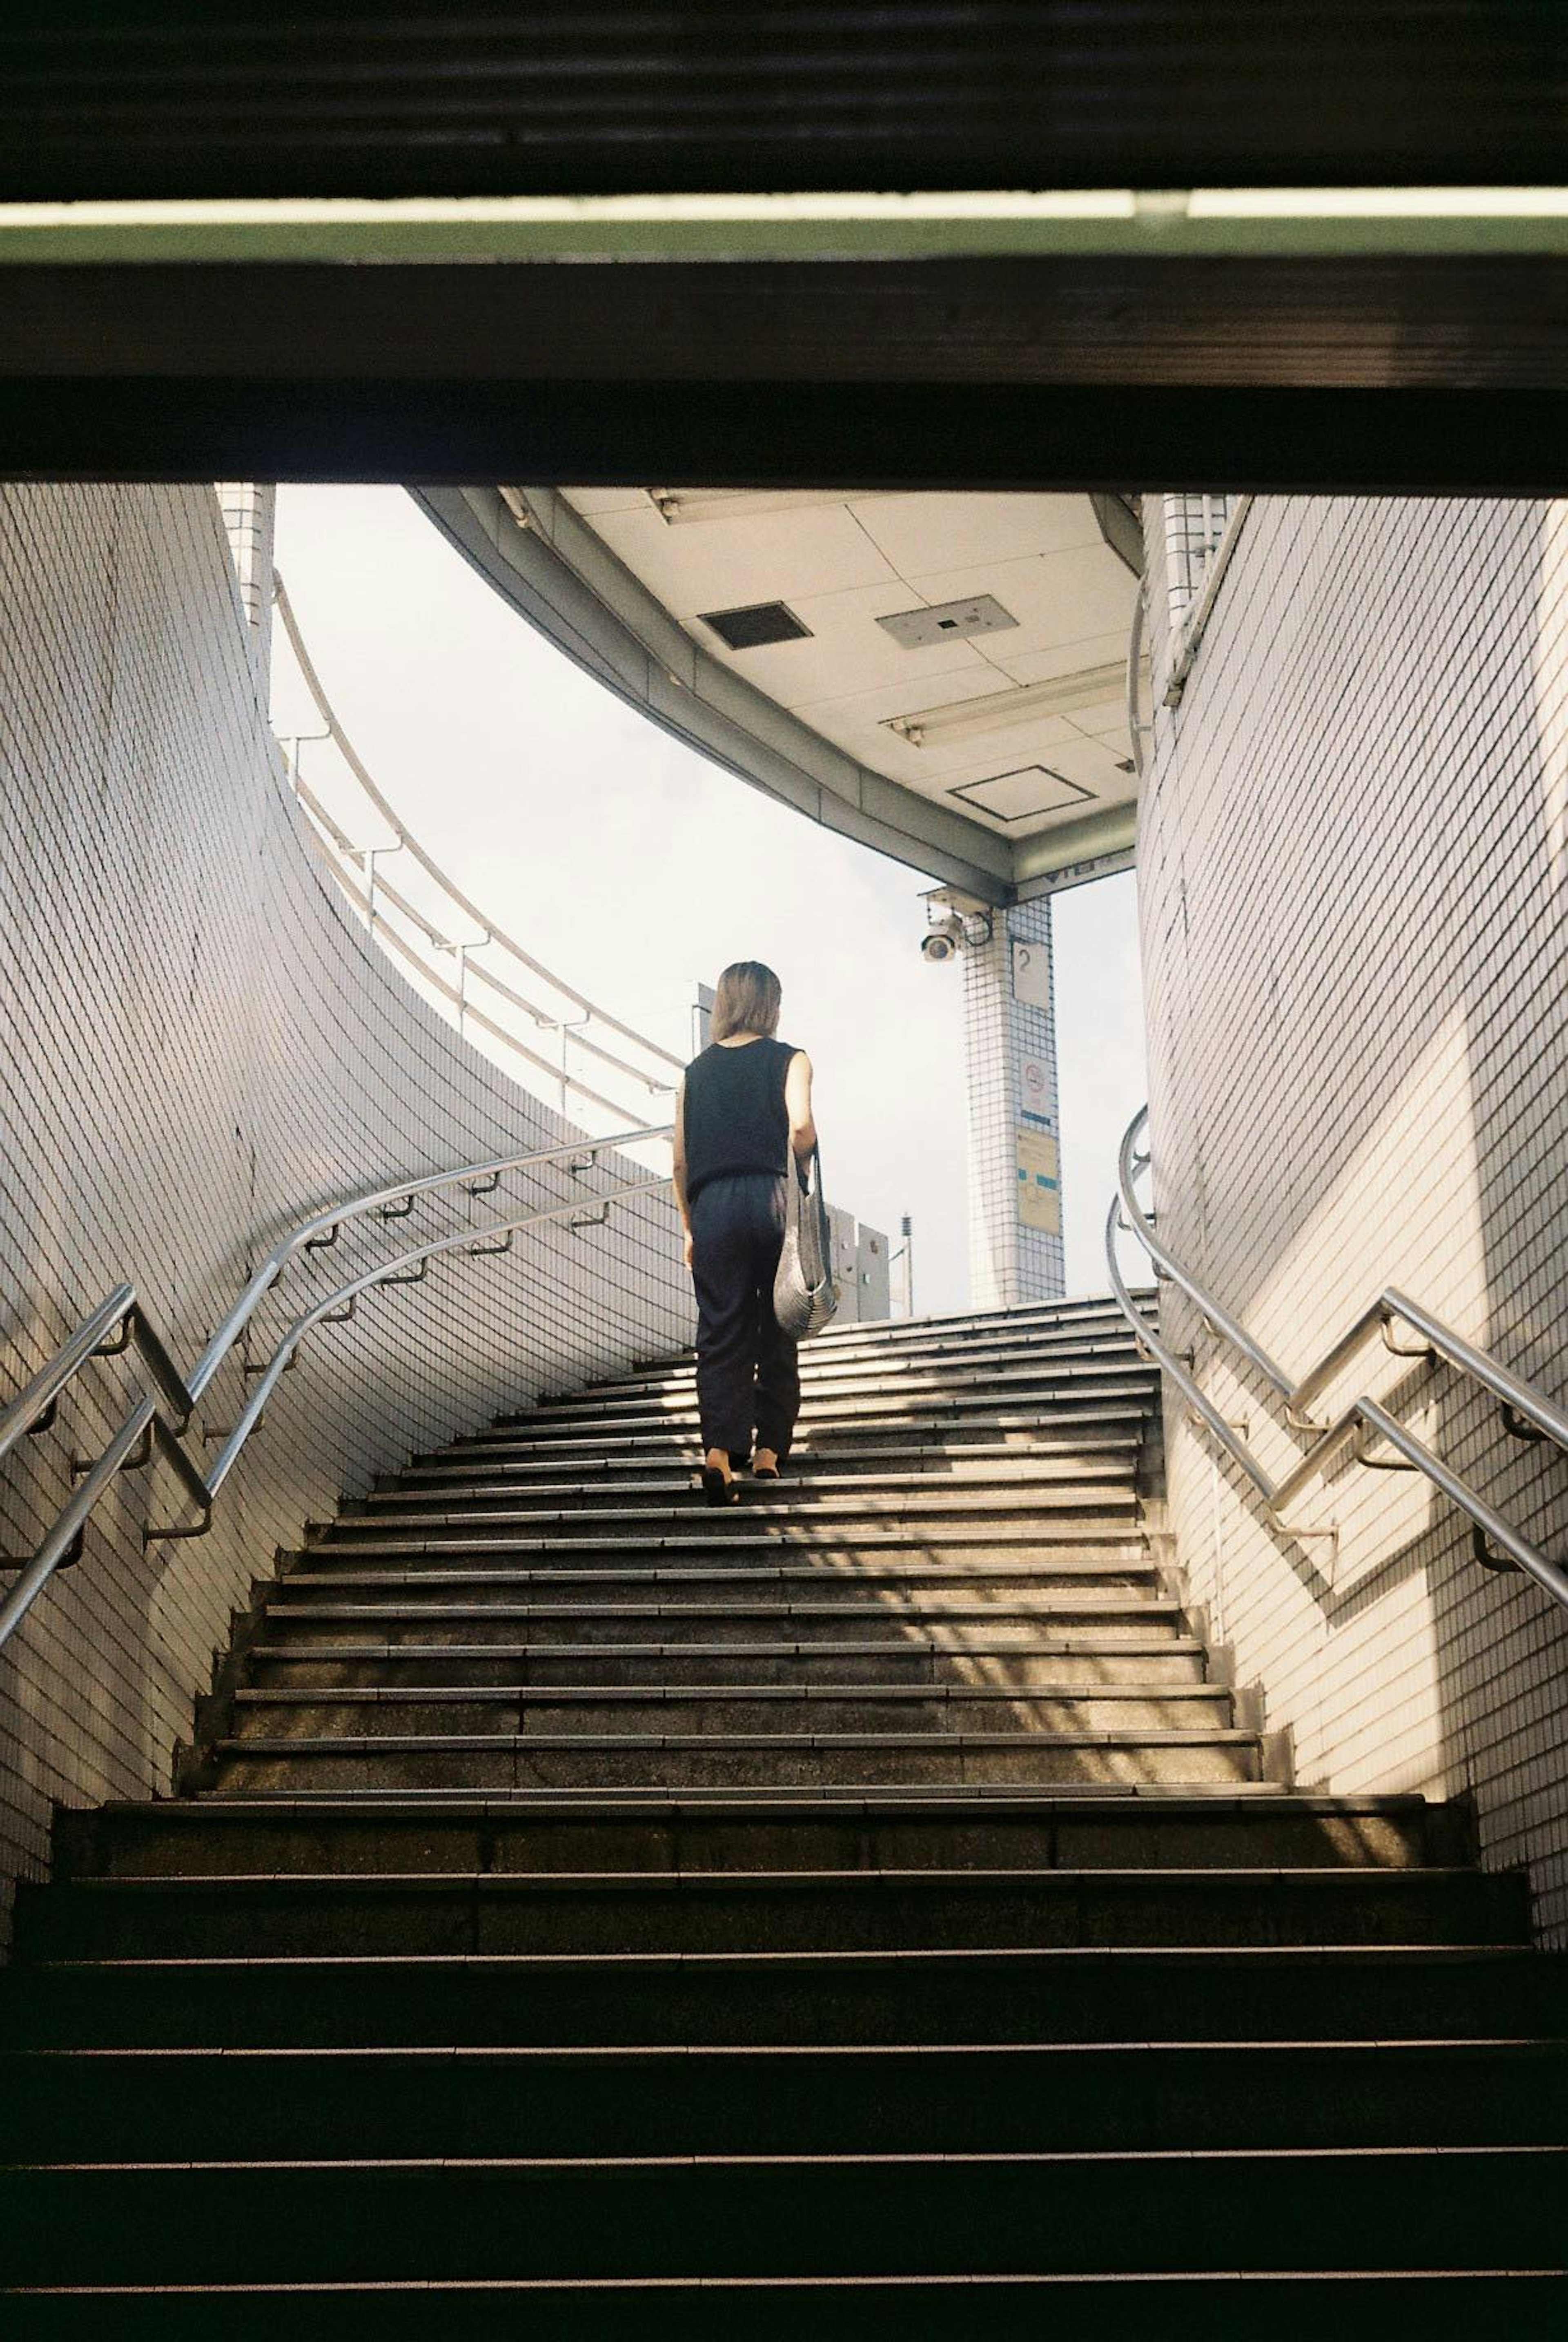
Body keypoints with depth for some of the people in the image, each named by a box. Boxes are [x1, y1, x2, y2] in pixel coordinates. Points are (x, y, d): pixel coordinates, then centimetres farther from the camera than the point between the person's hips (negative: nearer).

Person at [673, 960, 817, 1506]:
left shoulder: (696, 1072, 14)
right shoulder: (789, 1060, 5)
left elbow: (680, 1161, 11)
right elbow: (801, 1125, -14)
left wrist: (690, 1228, 19)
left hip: (712, 1205, 2)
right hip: (770, 1198, -2)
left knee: (720, 1333, 1)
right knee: (776, 1331, 7)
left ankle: (719, 1447, -15)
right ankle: (768, 1450, 8)